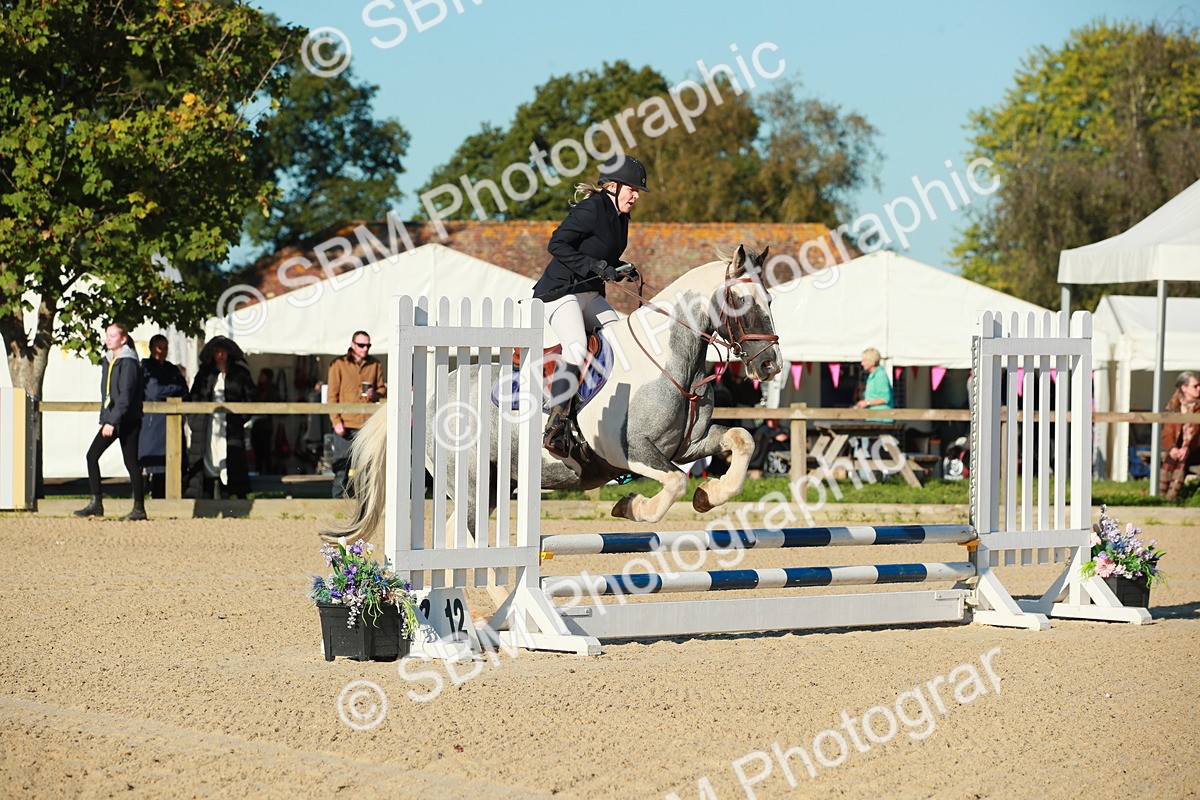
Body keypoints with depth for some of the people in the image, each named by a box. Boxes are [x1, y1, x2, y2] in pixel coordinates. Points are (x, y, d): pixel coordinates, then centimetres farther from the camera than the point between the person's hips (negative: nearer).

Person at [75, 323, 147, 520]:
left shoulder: (128, 362, -13)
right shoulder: (108, 361, 13)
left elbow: (125, 395, -19)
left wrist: (112, 421, -23)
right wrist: (103, 419, 14)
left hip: (127, 421, -8)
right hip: (110, 419, 8)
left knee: (130, 461, -3)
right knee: (92, 456, 1)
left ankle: (139, 508, 4)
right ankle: (96, 504, 3)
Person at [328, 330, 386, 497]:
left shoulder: (375, 364, 10)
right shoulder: (339, 364, 1)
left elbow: (382, 389, 16)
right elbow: (332, 396, -1)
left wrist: (375, 394, -8)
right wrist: (336, 421, -10)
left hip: (368, 425, 3)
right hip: (345, 425, -3)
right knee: (341, 468, 1)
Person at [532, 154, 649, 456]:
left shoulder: (620, 217, 14)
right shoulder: (592, 209, -14)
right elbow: (557, 244, -20)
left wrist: (621, 270, 4)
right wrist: (596, 268, -23)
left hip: (591, 295, 10)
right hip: (560, 292, -10)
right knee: (577, 349, -28)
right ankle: (556, 427, -30)